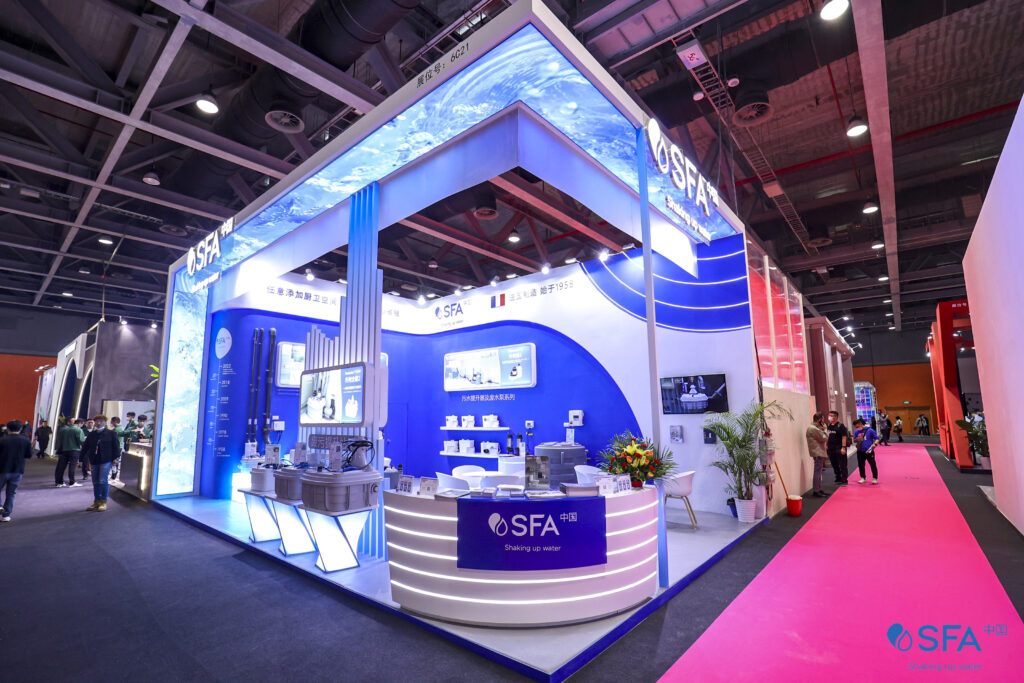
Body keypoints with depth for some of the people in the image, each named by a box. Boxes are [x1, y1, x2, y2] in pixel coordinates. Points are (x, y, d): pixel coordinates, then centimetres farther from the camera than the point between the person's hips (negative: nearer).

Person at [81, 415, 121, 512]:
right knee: (95, 482, 9)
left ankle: (103, 502, 0)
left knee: (103, 481, -9)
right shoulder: (91, 434, 13)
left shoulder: (111, 433, 1)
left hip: (106, 461, -5)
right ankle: (97, 502, 20)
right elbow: (85, 447, 17)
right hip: (94, 461, 5)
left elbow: (116, 446, -1)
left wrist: (116, 457, -8)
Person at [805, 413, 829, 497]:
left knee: (818, 472, 15)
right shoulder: (813, 429, -19)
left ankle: (819, 489, 23)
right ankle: (816, 491, -4)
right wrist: (824, 430, -3)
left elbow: (823, 438, 17)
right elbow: (824, 438, -16)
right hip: (818, 453, -11)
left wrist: (823, 430, 4)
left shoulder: (815, 427, 15)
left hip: (819, 453, 11)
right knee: (817, 472, -7)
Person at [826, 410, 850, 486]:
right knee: (834, 465, 15)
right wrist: (826, 445, 13)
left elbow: (844, 437, -13)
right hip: (831, 449, 7)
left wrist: (843, 447, -19)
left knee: (842, 465, 0)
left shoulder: (840, 425, -8)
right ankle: (838, 479, 28)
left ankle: (844, 480, 7)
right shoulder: (828, 426, 11)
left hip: (839, 448, -7)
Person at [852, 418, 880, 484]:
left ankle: (875, 478, 20)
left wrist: (875, 444, -22)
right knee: (860, 465, 11)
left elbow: (877, 438, -4)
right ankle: (863, 478, 26)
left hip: (869, 451, -4)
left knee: (873, 465, 4)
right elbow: (854, 440, 13)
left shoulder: (870, 430, -10)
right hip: (860, 451, 4)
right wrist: (857, 439, -9)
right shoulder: (856, 431, 3)